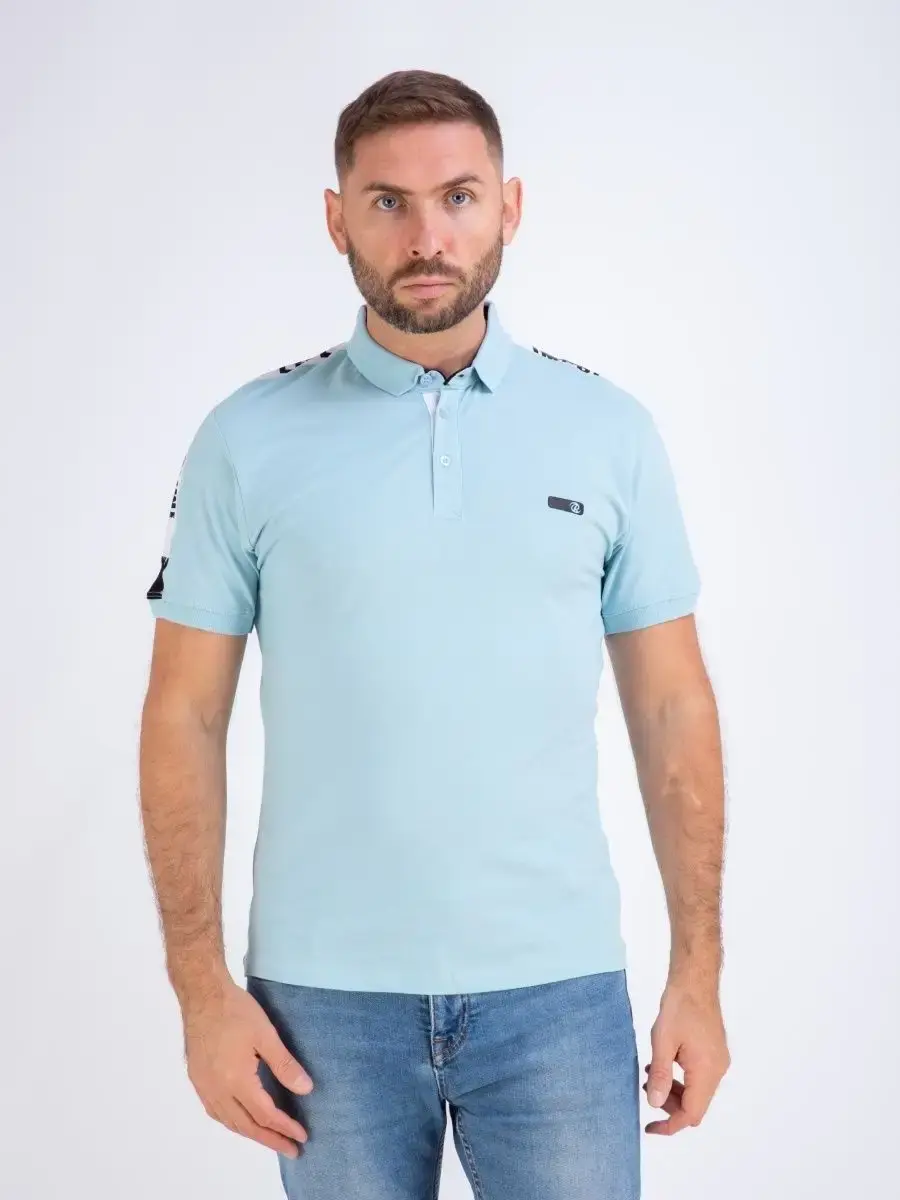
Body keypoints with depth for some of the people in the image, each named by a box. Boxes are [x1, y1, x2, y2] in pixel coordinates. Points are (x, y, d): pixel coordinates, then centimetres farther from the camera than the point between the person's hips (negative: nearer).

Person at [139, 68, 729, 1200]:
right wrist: (203, 988, -5)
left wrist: (698, 975, 1)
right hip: (324, 993, 0)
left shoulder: (610, 430, 1)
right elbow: (185, 719, 0)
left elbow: (671, 707, 3)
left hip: (557, 988, 1)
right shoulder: (247, 440, -2)